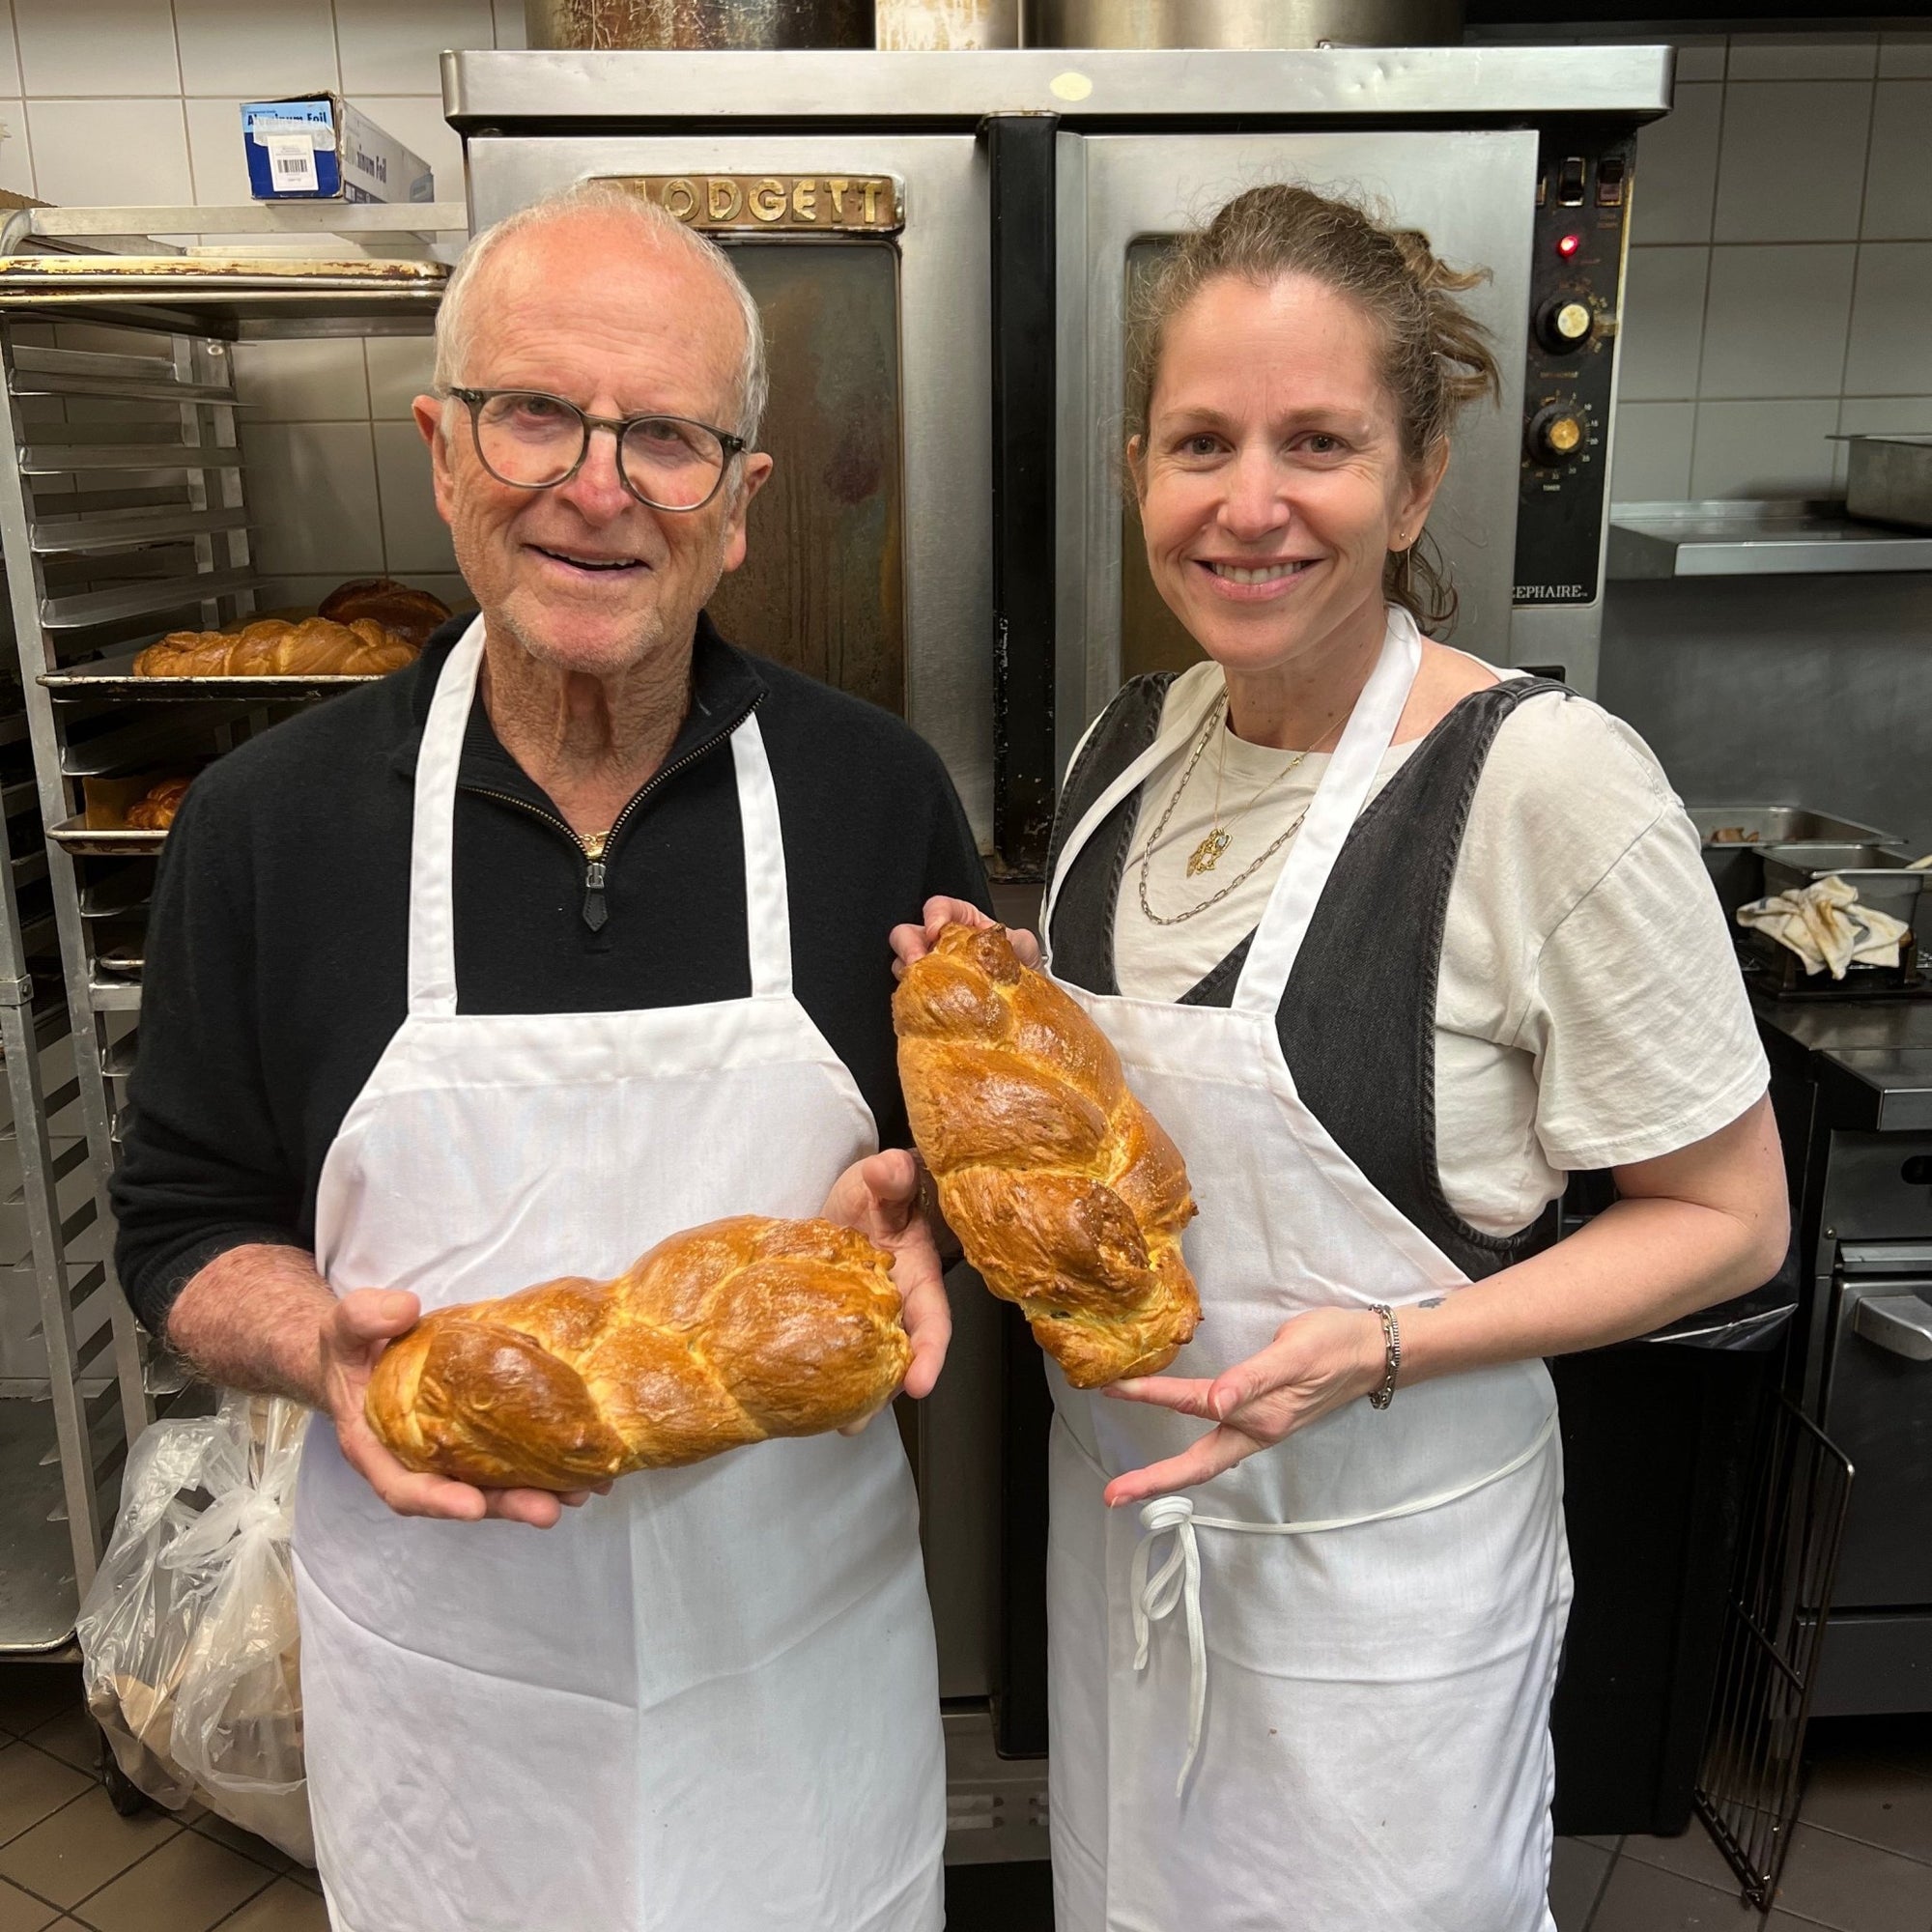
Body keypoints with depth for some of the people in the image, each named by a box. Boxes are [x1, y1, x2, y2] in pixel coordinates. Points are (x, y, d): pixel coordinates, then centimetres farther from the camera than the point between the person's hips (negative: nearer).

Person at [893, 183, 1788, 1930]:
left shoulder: (1546, 780, -22)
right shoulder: (1135, 739, -3)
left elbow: (1729, 1217, -14)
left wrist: (1378, 1349, -25)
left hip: (1383, 1554, -5)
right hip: (1119, 1494, 6)